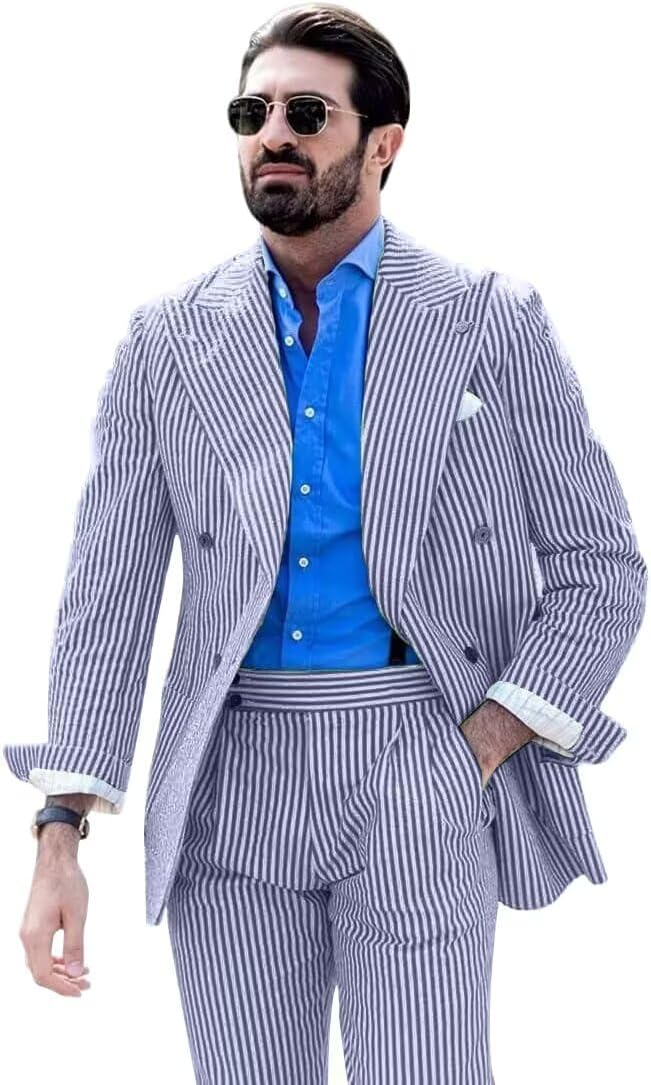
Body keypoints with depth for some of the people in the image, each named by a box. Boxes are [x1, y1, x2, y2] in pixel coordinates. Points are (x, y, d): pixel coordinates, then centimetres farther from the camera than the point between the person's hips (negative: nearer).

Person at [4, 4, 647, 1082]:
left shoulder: (494, 320, 0)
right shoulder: (168, 337, 4)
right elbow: (108, 589, 3)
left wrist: (481, 750, -9)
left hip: (420, 762, -2)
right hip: (232, 777, 2)